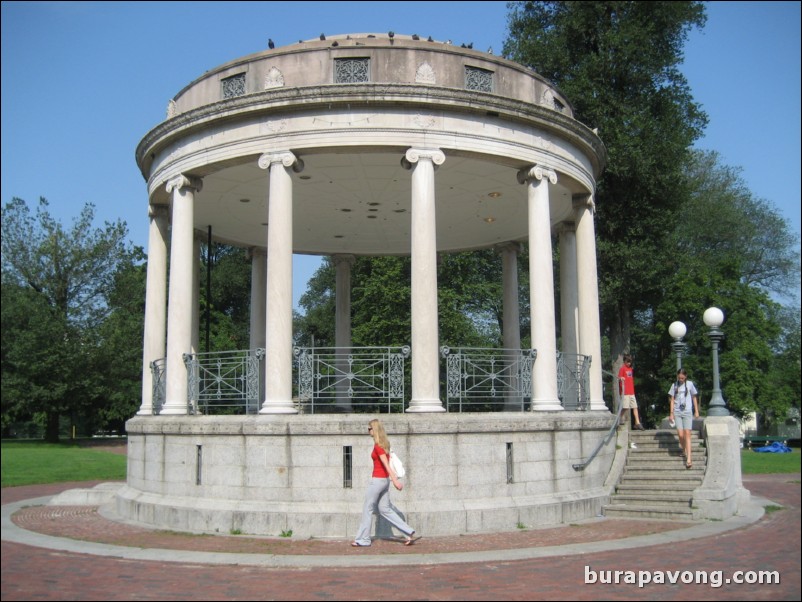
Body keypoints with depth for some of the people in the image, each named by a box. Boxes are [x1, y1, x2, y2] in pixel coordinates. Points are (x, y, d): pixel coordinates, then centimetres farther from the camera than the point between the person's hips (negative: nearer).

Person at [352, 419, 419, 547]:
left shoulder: (377, 446, -17)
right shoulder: (384, 443, 10)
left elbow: (386, 464, -23)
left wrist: (395, 480, -27)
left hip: (377, 480, -9)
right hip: (385, 480, 9)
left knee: (368, 509, 4)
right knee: (385, 509, 13)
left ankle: (363, 540, 12)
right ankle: (409, 533, 9)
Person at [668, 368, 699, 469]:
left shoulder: (690, 384, 5)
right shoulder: (674, 385, 8)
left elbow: (694, 397, 12)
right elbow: (672, 400, 10)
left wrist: (696, 411, 9)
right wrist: (671, 413, 6)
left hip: (687, 412, -1)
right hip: (677, 412, 1)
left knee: (687, 434, -10)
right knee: (680, 434, -9)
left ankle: (688, 459, -13)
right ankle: (684, 451, 19)